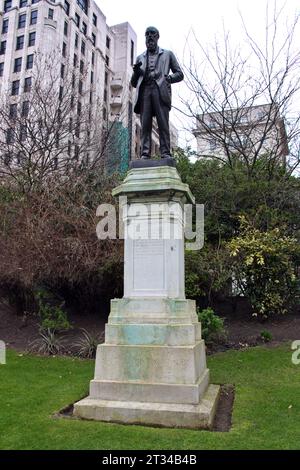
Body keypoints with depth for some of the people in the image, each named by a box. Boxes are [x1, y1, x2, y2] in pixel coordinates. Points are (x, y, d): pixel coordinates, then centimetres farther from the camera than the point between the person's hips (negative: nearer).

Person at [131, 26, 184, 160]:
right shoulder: (140, 58, 28)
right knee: (145, 125, -11)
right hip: (144, 90, 2)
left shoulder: (167, 54, 23)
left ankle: (165, 154, -17)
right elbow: (134, 83, 25)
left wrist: (167, 78, -3)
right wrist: (136, 72, 3)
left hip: (160, 90, -2)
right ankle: (145, 154, -17)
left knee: (163, 124, -13)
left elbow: (179, 74, 16)